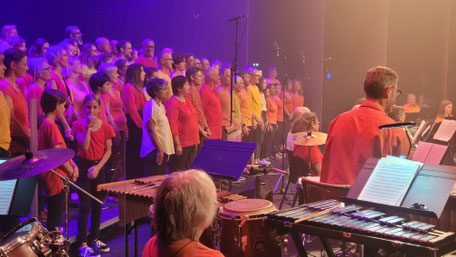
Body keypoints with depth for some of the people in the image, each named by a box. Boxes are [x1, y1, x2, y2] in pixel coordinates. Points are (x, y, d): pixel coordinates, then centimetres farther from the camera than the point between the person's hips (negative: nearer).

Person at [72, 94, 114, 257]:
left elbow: (108, 150, 1)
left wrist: (98, 167, -10)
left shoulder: (105, 127, 0)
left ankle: (94, 238, 25)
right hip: (83, 166, -3)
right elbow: (84, 146, -17)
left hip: (99, 166, 3)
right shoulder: (78, 125, -6)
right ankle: (82, 244, 0)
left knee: (97, 205, 12)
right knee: (85, 205, -5)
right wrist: (88, 127, -23)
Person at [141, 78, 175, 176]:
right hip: (154, 149, -9)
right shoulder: (151, 105, -13)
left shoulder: (161, 105, 15)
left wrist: (166, 150, 15)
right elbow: (151, 129, -18)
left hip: (163, 148, 9)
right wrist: (159, 149, -20)